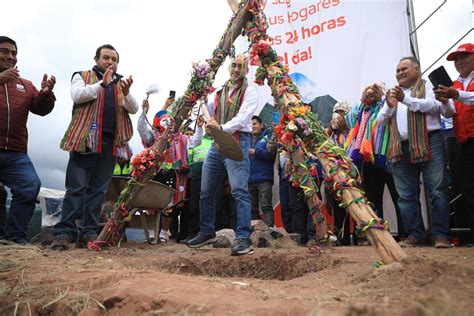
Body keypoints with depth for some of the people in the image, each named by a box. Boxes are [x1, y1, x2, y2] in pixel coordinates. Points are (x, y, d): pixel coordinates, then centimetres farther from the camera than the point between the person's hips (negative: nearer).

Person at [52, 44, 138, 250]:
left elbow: (134, 109, 7)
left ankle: (88, 233, 6)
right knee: (76, 188, -5)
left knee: (98, 190, 3)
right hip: (86, 139, -3)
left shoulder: (122, 83, 20)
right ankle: (63, 232, -3)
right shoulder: (82, 76, 13)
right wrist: (102, 83, -16)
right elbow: (77, 96, -6)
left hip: (111, 142, 3)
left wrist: (126, 93, -13)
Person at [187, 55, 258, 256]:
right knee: (206, 191, 10)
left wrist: (222, 127, -27)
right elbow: (208, 110, 33)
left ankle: (243, 238, -13)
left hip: (237, 143, -7)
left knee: (239, 191, -16)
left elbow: (242, 118, -14)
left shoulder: (248, 92, 2)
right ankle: (207, 232, 24)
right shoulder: (220, 91, 21)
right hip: (216, 143, 7)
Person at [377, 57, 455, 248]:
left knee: (437, 190, -6)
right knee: (407, 195, 3)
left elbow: (434, 105, -11)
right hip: (401, 149, 5)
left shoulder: (427, 86, 9)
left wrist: (405, 99, -20)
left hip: (428, 144, -4)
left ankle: (440, 235, -1)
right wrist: (389, 106, -4)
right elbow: (380, 120, 16)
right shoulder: (393, 93, 23)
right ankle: (415, 234, 10)